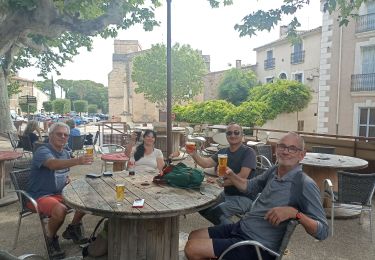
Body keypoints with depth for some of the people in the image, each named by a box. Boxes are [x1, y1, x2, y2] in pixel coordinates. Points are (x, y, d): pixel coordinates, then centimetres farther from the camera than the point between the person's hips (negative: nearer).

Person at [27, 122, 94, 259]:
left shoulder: (65, 153, 8)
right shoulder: (43, 151, -18)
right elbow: (53, 164, -42)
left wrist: (67, 179, 1)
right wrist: (77, 161, -58)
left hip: (60, 194, 8)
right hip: (39, 196, -7)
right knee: (60, 210, -35)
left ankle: (72, 229, 16)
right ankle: (51, 239, -3)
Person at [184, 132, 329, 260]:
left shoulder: (305, 184, -19)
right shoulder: (274, 171, 2)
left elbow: (323, 232, -17)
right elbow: (250, 187, 18)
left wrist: (294, 212, -33)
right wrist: (231, 176, 0)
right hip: (240, 227, 7)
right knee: (193, 236, 15)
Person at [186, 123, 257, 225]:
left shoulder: (248, 152, -11)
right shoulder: (223, 152, 7)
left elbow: (243, 176, -22)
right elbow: (206, 163, -8)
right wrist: (194, 154, -26)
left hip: (243, 196, -7)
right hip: (226, 194, 7)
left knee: (216, 212, -27)